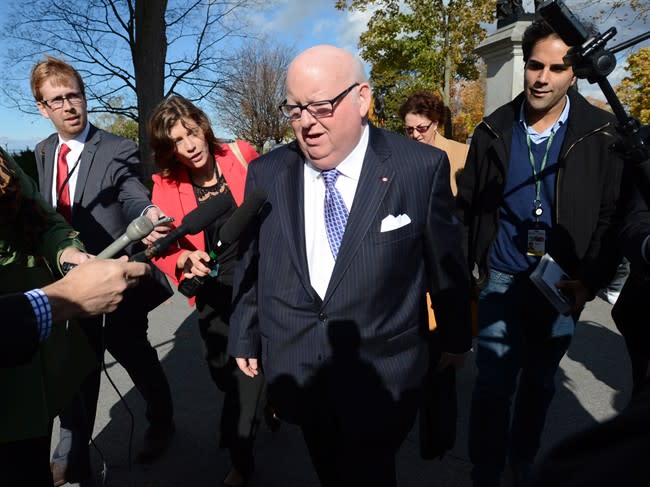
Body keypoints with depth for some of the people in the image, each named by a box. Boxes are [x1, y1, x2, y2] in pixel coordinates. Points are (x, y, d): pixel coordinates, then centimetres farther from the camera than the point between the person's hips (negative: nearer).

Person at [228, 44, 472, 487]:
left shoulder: (422, 168, -11)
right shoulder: (266, 173, -2)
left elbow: (445, 262, -1)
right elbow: (250, 264, 6)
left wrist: (455, 337, 10)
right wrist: (245, 337, 12)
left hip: (380, 373, -3)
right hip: (295, 368, 4)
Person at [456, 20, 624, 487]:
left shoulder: (602, 134, -5)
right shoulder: (494, 130, -2)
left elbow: (613, 217, -3)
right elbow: (467, 206, 3)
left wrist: (591, 282, -12)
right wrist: (468, 265, 0)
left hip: (564, 286, 1)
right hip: (502, 280, 0)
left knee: (540, 383, 18)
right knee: (493, 384, 0)